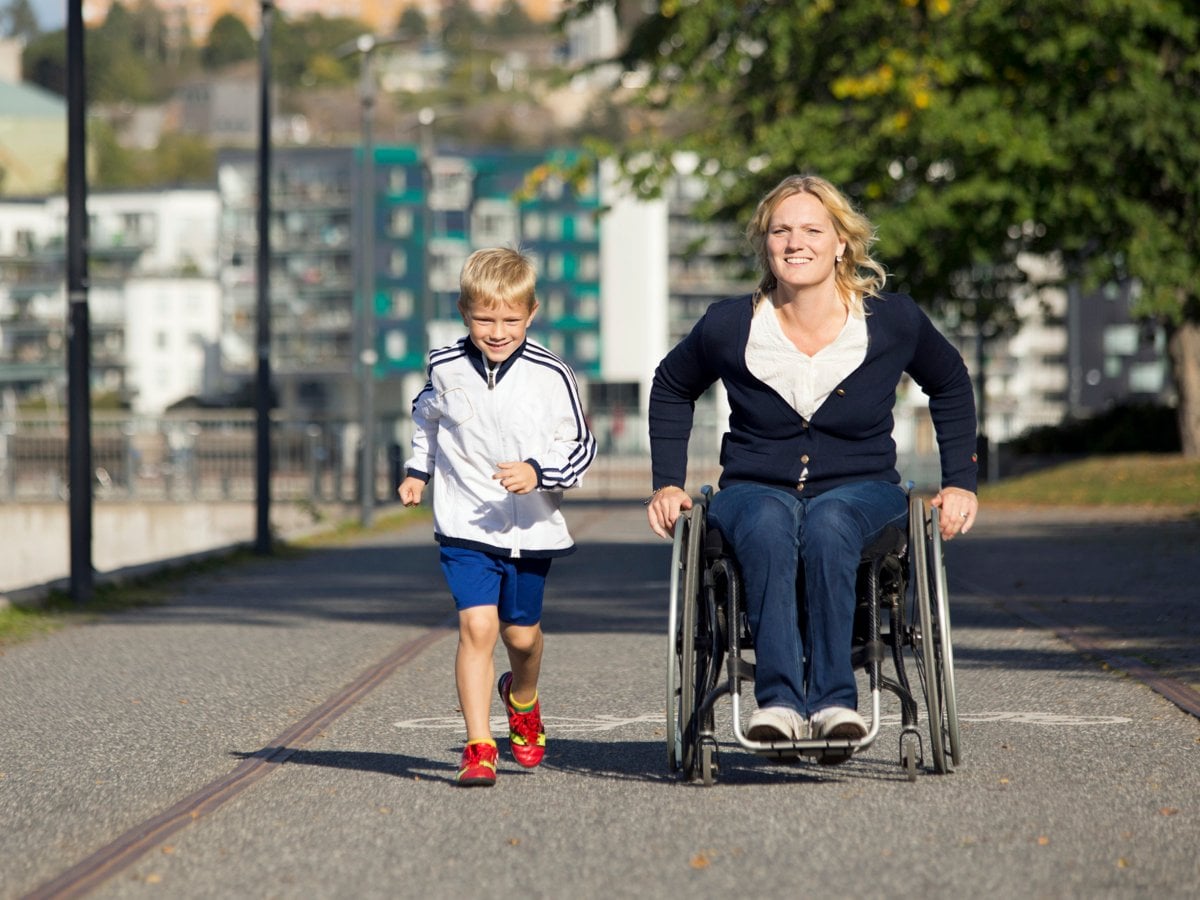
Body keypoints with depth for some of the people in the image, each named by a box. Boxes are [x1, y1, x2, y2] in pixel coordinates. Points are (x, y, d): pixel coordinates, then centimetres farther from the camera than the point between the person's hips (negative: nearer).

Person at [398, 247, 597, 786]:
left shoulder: (550, 375, -10)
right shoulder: (445, 368, -3)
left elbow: (580, 447, -6)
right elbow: (426, 418, 21)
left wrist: (538, 473, -22)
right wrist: (418, 471, 16)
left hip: (531, 528, 1)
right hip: (465, 528, 0)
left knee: (521, 633, 15)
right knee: (476, 625, -16)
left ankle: (522, 702, 49)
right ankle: (478, 749, -14)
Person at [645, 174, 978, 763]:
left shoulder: (892, 321, -1)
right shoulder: (729, 327, -1)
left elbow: (950, 386, 18)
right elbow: (671, 389, 19)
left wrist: (960, 483, 12)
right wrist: (667, 484, 12)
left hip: (861, 491, 0)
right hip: (755, 489, 0)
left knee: (827, 523, -38)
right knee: (768, 524, -38)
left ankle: (833, 700, -42)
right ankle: (779, 699, -49)